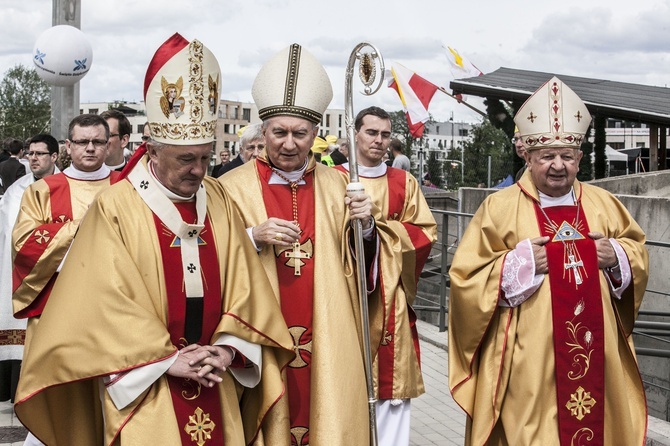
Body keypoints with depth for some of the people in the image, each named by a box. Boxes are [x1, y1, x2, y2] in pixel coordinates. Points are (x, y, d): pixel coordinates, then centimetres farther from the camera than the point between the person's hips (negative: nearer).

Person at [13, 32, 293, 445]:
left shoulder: (218, 201, 5)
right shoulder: (115, 208, -9)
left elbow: (244, 284, 3)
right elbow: (105, 301, -13)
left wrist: (228, 347, -10)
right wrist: (167, 359, -15)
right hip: (143, 386, -4)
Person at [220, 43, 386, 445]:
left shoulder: (337, 186, 7)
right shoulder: (233, 188, -3)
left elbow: (360, 267, 8)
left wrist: (366, 227, -10)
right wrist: (253, 238, -19)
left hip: (327, 347, 3)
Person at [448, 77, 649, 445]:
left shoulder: (603, 204, 9)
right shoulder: (499, 207, -3)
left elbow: (638, 252, 18)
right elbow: (465, 276, -4)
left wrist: (616, 256, -3)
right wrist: (520, 263, -16)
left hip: (595, 353, 4)